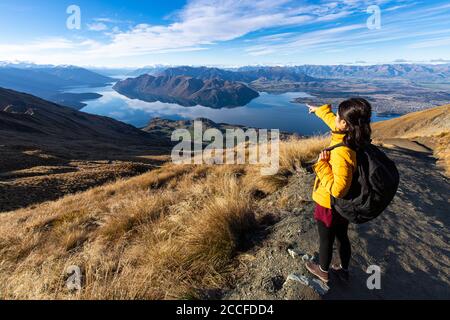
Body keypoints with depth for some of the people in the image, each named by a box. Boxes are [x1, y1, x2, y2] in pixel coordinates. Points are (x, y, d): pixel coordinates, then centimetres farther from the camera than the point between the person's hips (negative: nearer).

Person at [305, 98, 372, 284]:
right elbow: (332, 120, 9)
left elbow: (338, 190, -34)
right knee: (342, 237, 26)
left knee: (326, 240, 18)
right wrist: (319, 110, 25)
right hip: (343, 205, 7)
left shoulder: (341, 153, -36)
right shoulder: (353, 137, -11)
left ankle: (323, 272, 43)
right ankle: (344, 270, 49)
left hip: (329, 205, -7)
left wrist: (322, 165, -29)